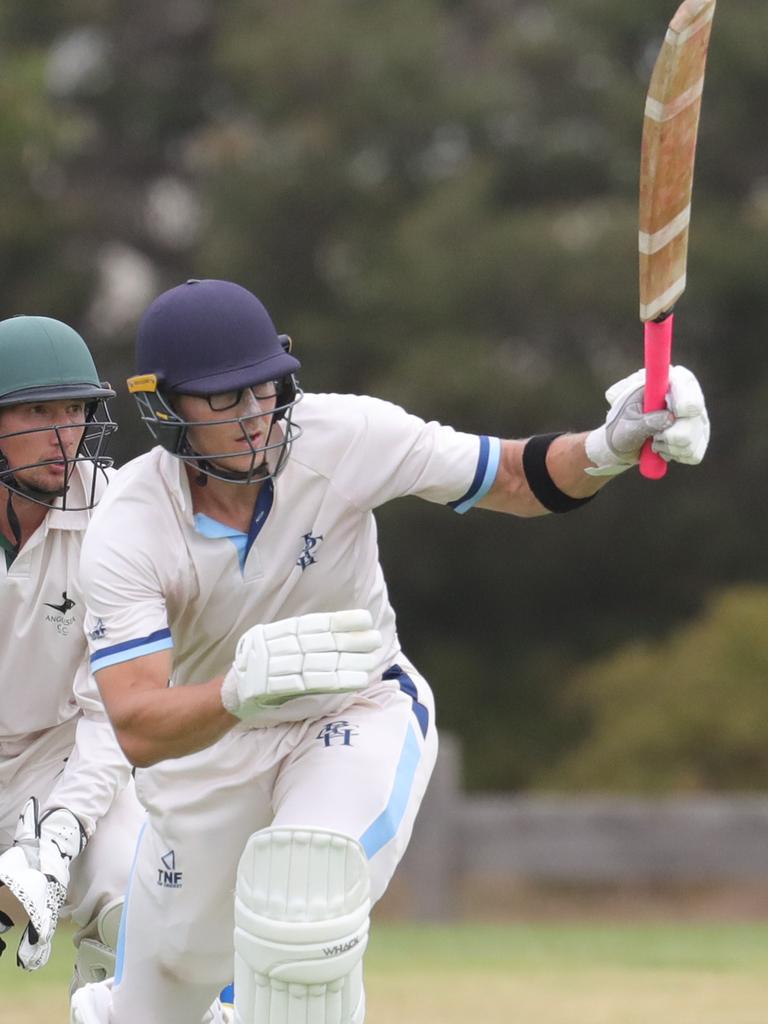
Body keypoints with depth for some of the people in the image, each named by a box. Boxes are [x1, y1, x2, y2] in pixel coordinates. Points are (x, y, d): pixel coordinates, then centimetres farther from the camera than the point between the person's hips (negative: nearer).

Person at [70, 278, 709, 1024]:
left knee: (304, 906, -33)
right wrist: (243, 688, -58)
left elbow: (518, 479, -17)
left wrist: (609, 448, -40)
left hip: (359, 711, -1)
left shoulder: (342, 437, -24)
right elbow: (137, 730, -37)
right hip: (205, 740, 1)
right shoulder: (124, 533, -27)